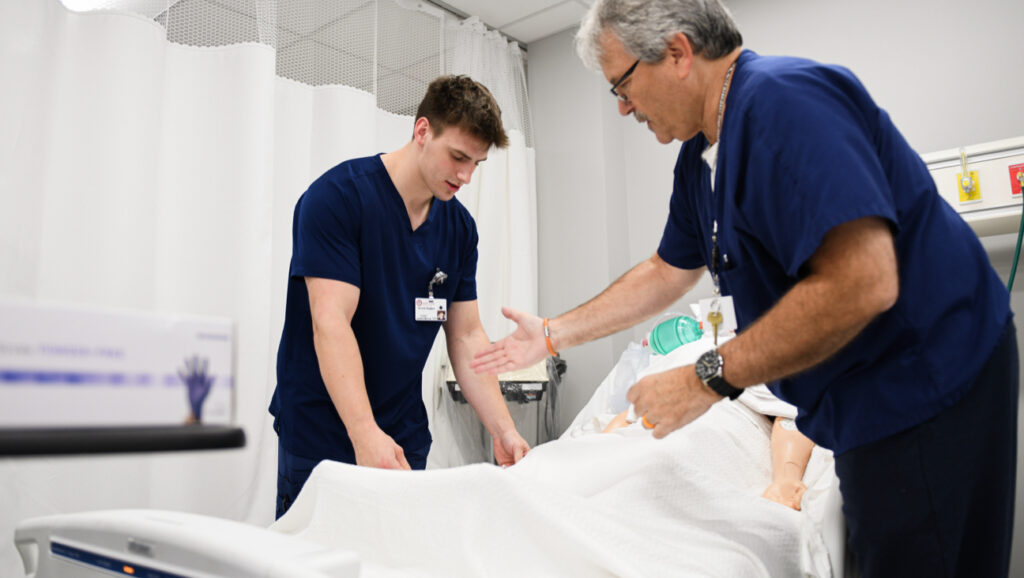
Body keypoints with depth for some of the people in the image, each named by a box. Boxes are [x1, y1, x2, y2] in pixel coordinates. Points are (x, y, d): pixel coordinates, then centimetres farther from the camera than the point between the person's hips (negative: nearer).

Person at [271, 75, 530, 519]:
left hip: (405, 442, 6)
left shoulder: (459, 226, 3)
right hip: (320, 441, -5)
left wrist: (503, 431, -8)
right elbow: (330, 323, -24)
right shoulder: (337, 196, -16)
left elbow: (467, 337, 4)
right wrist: (366, 433, -34)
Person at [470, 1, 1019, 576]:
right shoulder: (699, 157, 8)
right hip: (864, 400, 9)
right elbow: (667, 272, 20)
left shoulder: (784, 102, -23)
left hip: (927, 389, -9)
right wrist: (553, 334, 20)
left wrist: (708, 379, -25)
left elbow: (862, 285, -32)